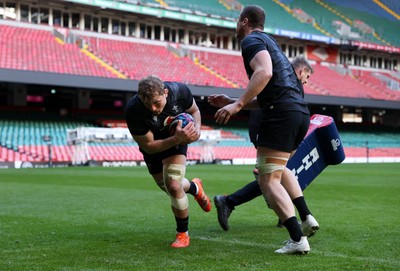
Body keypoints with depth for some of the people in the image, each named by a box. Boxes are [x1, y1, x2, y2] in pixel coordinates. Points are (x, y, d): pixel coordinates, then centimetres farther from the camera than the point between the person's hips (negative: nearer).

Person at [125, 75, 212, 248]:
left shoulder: (180, 91, -31)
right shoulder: (133, 110, -37)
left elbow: (194, 110, -6)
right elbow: (148, 146, -27)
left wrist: (196, 129, -26)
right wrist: (177, 139, -41)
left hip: (177, 141, -1)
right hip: (153, 148, 1)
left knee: (173, 186, -19)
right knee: (169, 187, 18)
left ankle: (183, 234, 4)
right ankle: (194, 187, 55)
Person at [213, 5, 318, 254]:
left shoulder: (251, 40, 0)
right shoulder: (270, 42, 29)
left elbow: (264, 72, -21)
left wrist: (238, 104, -20)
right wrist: (232, 102, 28)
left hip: (281, 114, -9)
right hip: (301, 113, 10)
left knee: (268, 180, -6)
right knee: (280, 167, 31)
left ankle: (298, 240, -14)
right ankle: (306, 217, 21)